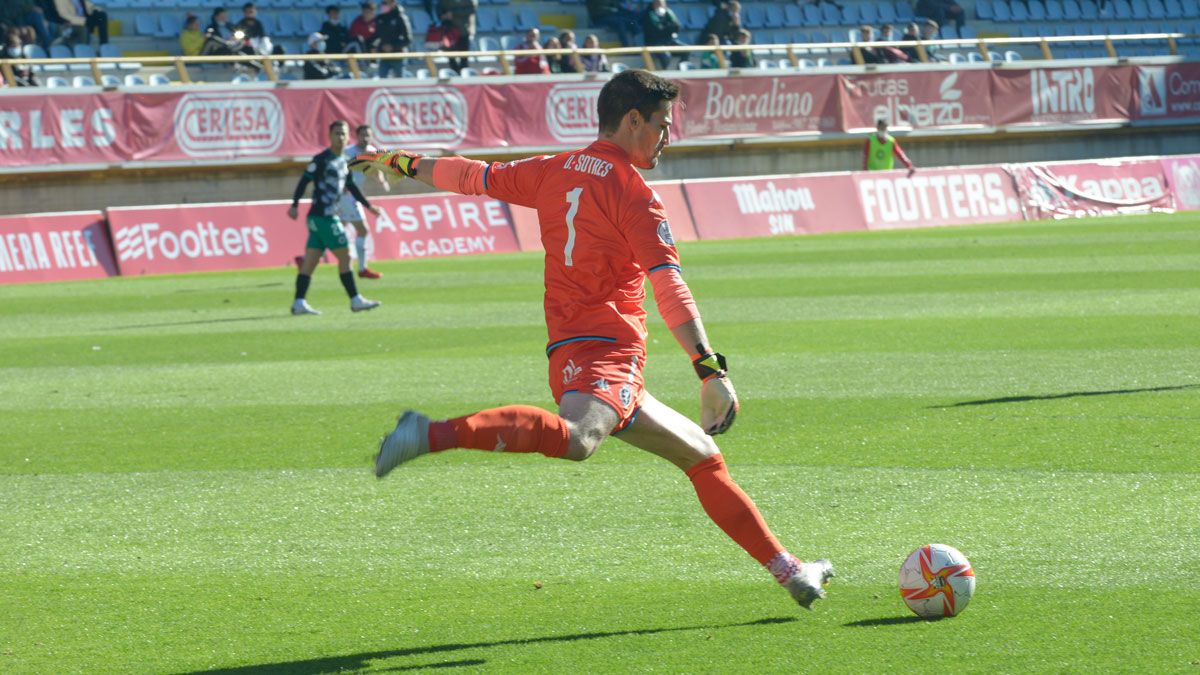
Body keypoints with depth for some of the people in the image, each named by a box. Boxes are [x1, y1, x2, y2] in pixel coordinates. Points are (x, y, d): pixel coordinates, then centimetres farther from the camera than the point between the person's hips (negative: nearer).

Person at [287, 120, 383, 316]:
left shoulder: (343, 161, 16)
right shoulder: (322, 159, -10)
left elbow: (351, 186, 27)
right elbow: (304, 180, -13)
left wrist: (368, 206, 30)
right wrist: (295, 205, -21)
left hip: (329, 216, 8)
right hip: (322, 216, -8)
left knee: (310, 261, 5)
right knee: (344, 257, -5)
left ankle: (299, 303, 4)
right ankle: (356, 301, -1)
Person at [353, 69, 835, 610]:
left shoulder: (552, 172, 17)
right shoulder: (636, 195, -4)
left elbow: (476, 177, 29)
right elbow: (669, 289, -14)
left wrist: (407, 164, 46)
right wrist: (712, 371, -19)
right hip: (606, 347, -10)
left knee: (703, 457, 17)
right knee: (575, 439, -40)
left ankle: (789, 571, 21)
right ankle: (434, 434, -49)